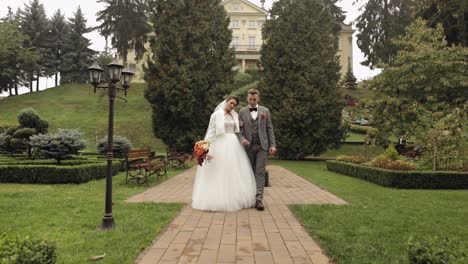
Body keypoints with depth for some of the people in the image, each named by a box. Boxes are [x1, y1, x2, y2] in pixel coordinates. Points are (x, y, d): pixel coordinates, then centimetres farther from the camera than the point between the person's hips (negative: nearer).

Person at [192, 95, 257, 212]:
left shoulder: (235, 116, 14)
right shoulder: (216, 115, -2)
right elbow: (211, 132, -8)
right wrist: (208, 148, -16)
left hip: (234, 146, 5)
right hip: (220, 146, -5)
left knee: (235, 173, 6)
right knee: (220, 173, -3)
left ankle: (235, 199, 15)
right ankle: (219, 200, 4)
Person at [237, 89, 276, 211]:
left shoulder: (265, 111, 7)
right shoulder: (242, 112, 5)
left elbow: (269, 129, 6)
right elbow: (238, 130, 2)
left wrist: (272, 145, 0)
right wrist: (242, 139, -18)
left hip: (262, 146, 0)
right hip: (248, 146, 1)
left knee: (260, 172, -7)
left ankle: (259, 199, -11)